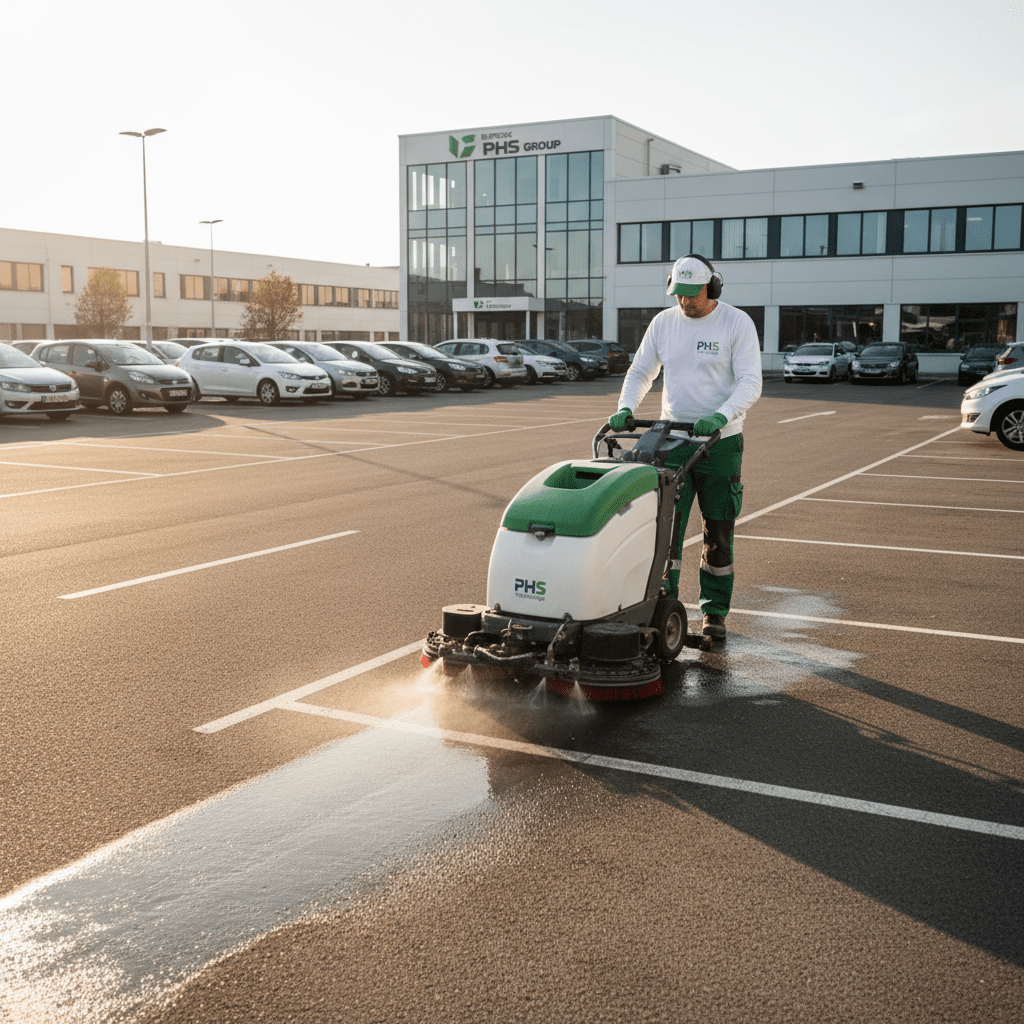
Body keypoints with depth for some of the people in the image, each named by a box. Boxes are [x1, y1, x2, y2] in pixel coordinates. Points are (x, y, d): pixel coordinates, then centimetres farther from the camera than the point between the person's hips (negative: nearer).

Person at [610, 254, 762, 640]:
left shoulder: (737, 323, -6)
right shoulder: (663, 322, 5)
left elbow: (750, 383, -13)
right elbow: (640, 372, 11)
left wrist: (720, 417, -30)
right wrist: (625, 409, -8)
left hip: (720, 443, -2)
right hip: (672, 439, 3)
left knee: (718, 531, 5)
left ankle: (714, 611, 17)